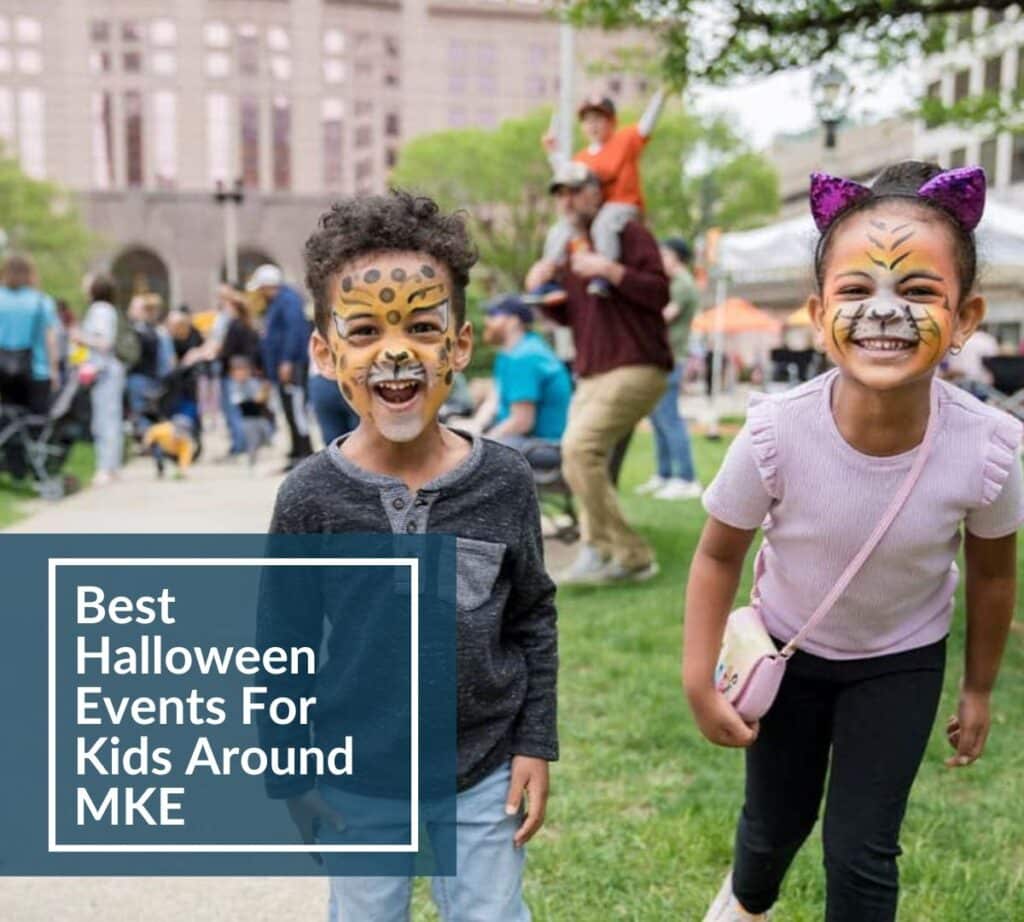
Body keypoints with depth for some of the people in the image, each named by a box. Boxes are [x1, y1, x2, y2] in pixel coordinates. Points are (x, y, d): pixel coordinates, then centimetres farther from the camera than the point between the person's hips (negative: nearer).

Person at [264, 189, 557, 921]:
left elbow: (534, 618, 0)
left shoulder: (504, 479, -12)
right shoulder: (312, 497, -15)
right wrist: (290, 779, -1)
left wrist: (535, 745, -1)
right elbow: (283, 649, -5)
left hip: (485, 767, 1)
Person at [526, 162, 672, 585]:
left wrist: (611, 271, -24)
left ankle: (601, 549, -15)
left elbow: (659, 292, -13)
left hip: (636, 368, -9)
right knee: (580, 455, 7)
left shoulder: (629, 234, -2)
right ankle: (630, 556, 14)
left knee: (580, 447, -23)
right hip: (590, 375, 9)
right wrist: (542, 291, 5)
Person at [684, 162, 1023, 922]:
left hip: (903, 662, 0)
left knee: (862, 848, 2)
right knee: (776, 822, 21)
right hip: (788, 650, 1)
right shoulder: (775, 434, -33)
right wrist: (700, 679, -13)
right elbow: (719, 555, -13)